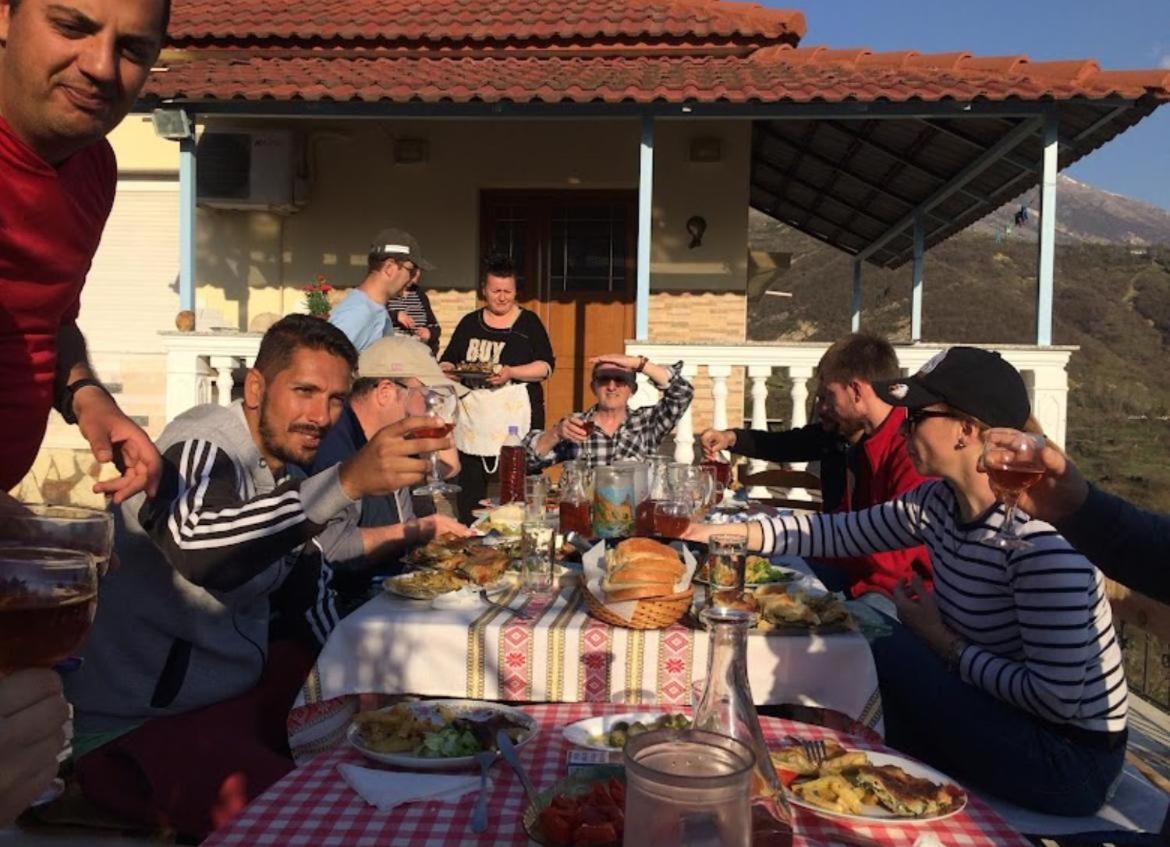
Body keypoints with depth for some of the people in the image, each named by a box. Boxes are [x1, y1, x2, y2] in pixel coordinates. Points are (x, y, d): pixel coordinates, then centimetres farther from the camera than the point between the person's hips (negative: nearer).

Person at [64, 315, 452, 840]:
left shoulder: (280, 458, 4)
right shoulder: (200, 446, -20)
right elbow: (199, 548, -44)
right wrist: (348, 481, -51)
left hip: (243, 686, 9)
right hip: (139, 725, -9)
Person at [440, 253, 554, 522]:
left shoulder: (529, 322, 5)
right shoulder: (469, 323, 14)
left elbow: (546, 367, -1)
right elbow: (447, 361, 19)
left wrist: (510, 372, -17)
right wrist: (447, 370, -5)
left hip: (516, 419, -3)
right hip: (472, 419, 3)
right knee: (468, 494, 5)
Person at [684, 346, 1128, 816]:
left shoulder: (1041, 535, -29)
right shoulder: (938, 503, -5)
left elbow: (1060, 699, -29)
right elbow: (840, 531, 4)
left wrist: (943, 641, -18)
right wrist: (732, 531, -2)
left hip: (1068, 759, -7)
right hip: (999, 715, 7)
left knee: (891, 656, -16)